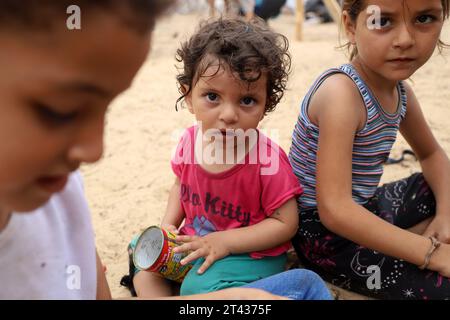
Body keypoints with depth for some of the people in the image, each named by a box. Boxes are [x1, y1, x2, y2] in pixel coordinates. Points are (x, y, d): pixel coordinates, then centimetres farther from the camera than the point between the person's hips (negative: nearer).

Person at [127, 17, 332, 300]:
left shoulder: (267, 160, -25)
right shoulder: (191, 140, -9)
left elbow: (286, 223, -19)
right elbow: (181, 184, 12)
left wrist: (225, 241, -23)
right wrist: (168, 225, -4)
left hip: (249, 254, -6)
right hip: (195, 242, 7)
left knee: (198, 288, -30)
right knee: (143, 261, 4)